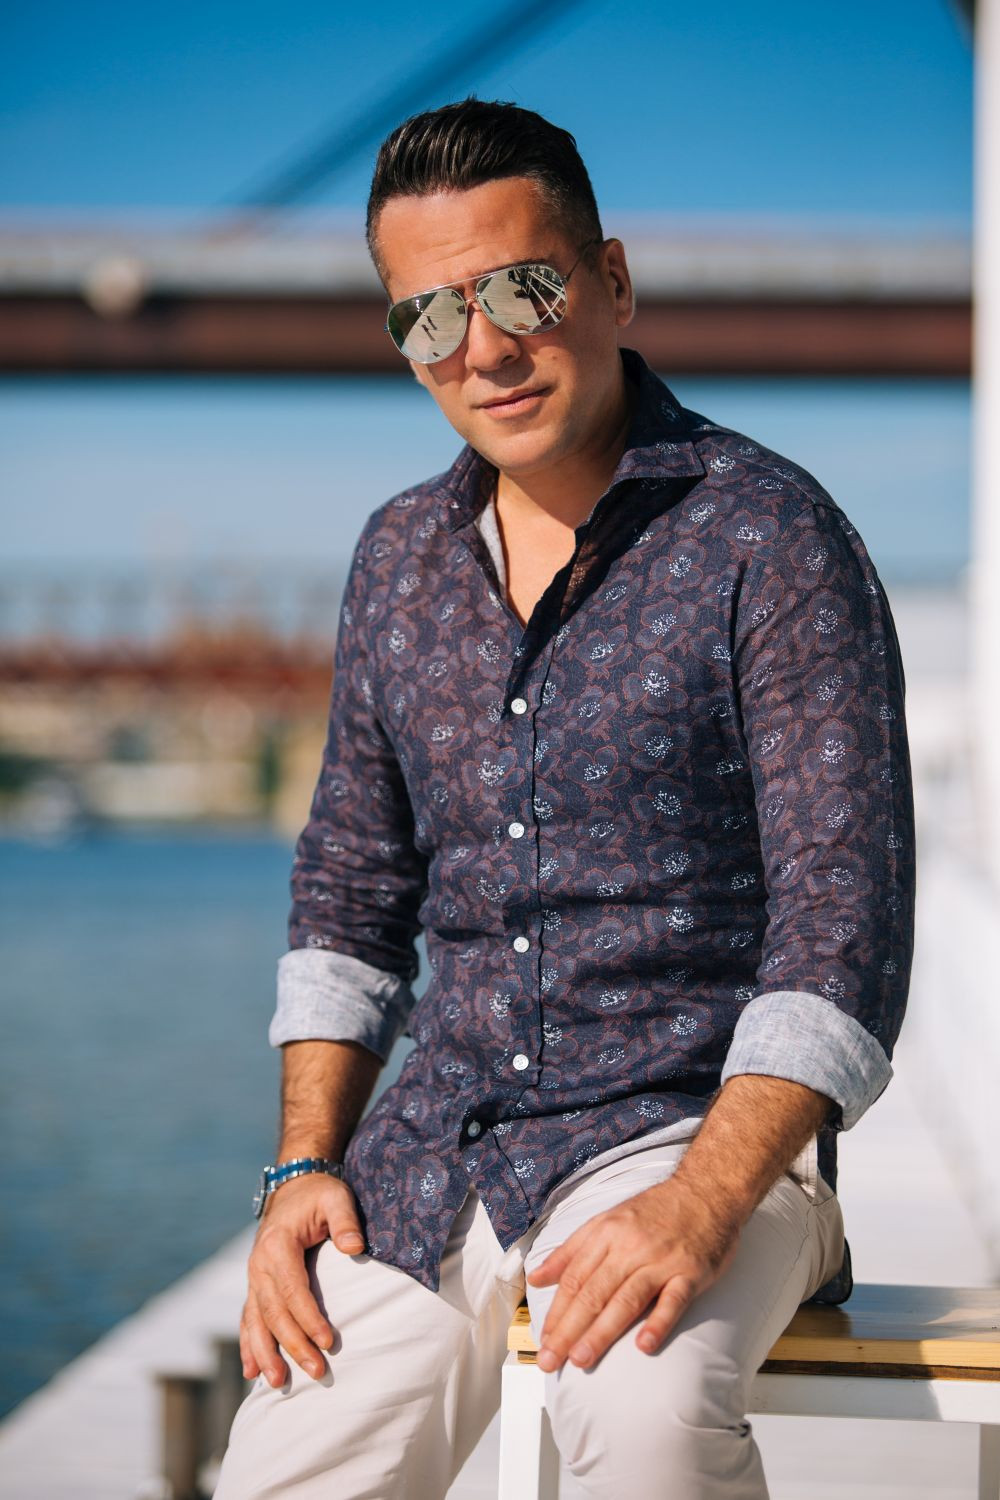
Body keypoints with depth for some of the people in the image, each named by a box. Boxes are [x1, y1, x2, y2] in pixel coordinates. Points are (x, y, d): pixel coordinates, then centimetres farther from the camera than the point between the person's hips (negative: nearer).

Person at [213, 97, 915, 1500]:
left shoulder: (770, 540, -9)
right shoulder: (400, 557, 10)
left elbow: (843, 937, -14)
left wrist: (699, 1210, -26)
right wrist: (303, 1165, 4)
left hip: (697, 1123, -5)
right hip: (435, 1142, 5)